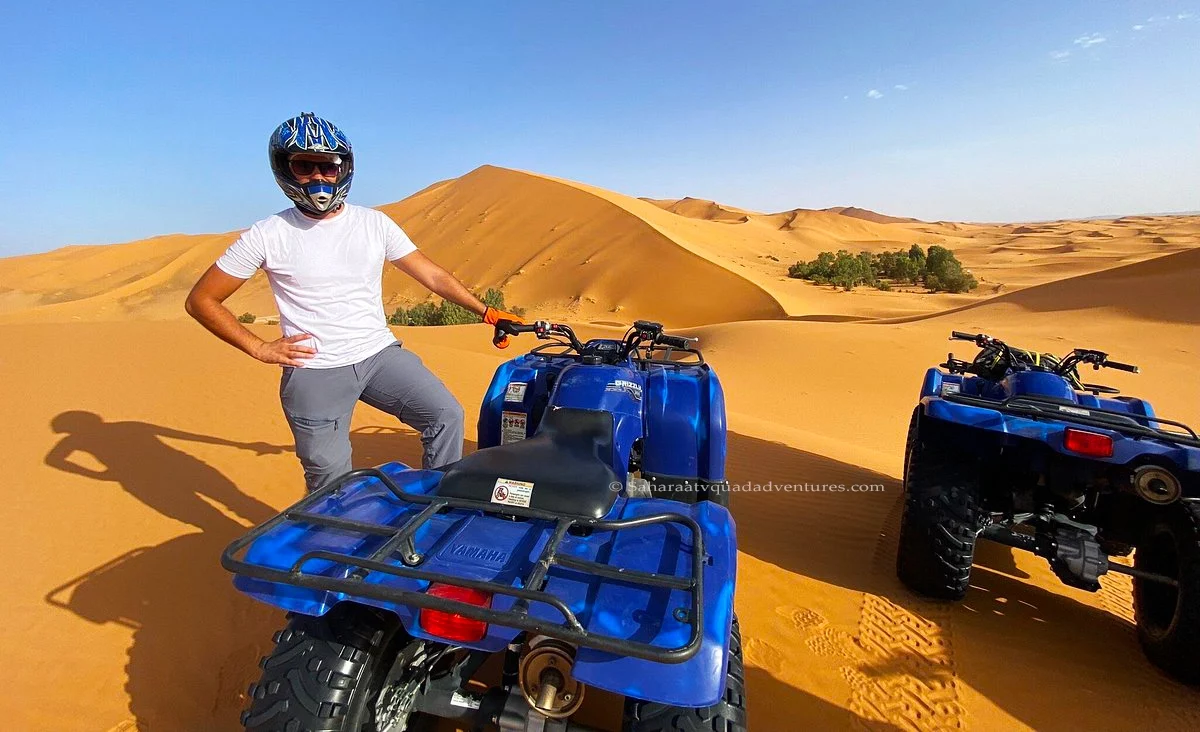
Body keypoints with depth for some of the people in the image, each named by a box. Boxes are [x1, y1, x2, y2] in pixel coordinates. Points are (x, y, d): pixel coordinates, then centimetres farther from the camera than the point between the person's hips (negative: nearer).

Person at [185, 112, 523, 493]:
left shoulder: (374, 223, 4)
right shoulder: (267, 235, -2)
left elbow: (433, 276, 5)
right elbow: (201, 300, 4)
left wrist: (486, 312, 0)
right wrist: (260, 348, -5)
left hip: (380, 353, 2)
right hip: (313, 372, -2)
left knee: (446, 415, -11)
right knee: (331, 486, 3)